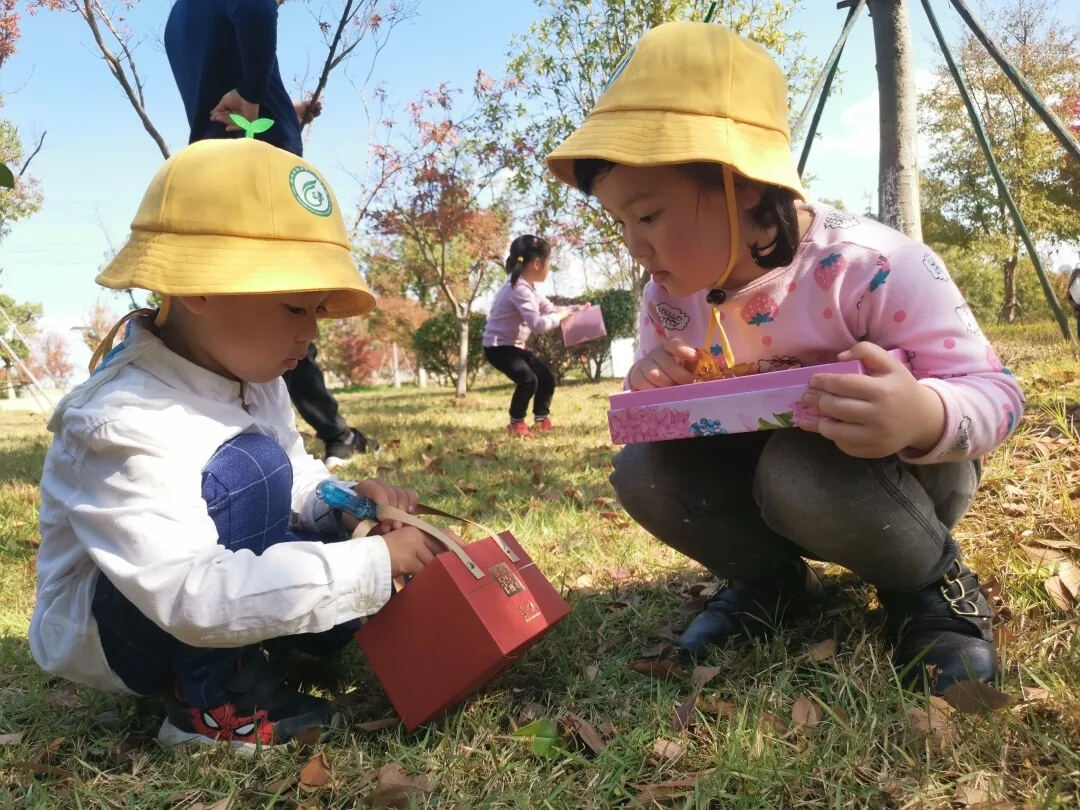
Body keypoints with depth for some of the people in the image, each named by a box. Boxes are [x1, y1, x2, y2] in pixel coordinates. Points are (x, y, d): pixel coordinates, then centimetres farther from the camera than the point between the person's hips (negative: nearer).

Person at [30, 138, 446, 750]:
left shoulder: (250, 375, -6)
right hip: (101, 628, -8)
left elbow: (298, 475, 9)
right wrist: (372, 562, -37)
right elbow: (197, 598, -40)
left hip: (191, 601, 8)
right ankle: (217, 706, -16)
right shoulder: (124, 424, -33)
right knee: (250, 466, -31)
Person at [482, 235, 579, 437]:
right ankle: (516, 424, -5)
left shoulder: (528, 287, 8)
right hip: (498, 346, -10)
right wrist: (561, 316, -19)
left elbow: (549, 309, 16)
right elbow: (538, 323, -33)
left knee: (547, 378, 9)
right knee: (528, 379, -26)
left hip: (515, 346, 10)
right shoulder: (519, 289, -25)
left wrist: (574, 310, 3)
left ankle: (541, 420, 28)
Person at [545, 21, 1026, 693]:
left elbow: (996, 393, -24)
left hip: (897, 475, -5)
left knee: (804, 470, -38)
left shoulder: (871, 268, -27)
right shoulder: (669, 296, -9)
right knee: (642, 469, -17)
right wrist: (652, 391, -23)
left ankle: (932, 587, -6)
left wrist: (924, 417, -49)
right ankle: (772, 580, 7)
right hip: (764, 475, 5)